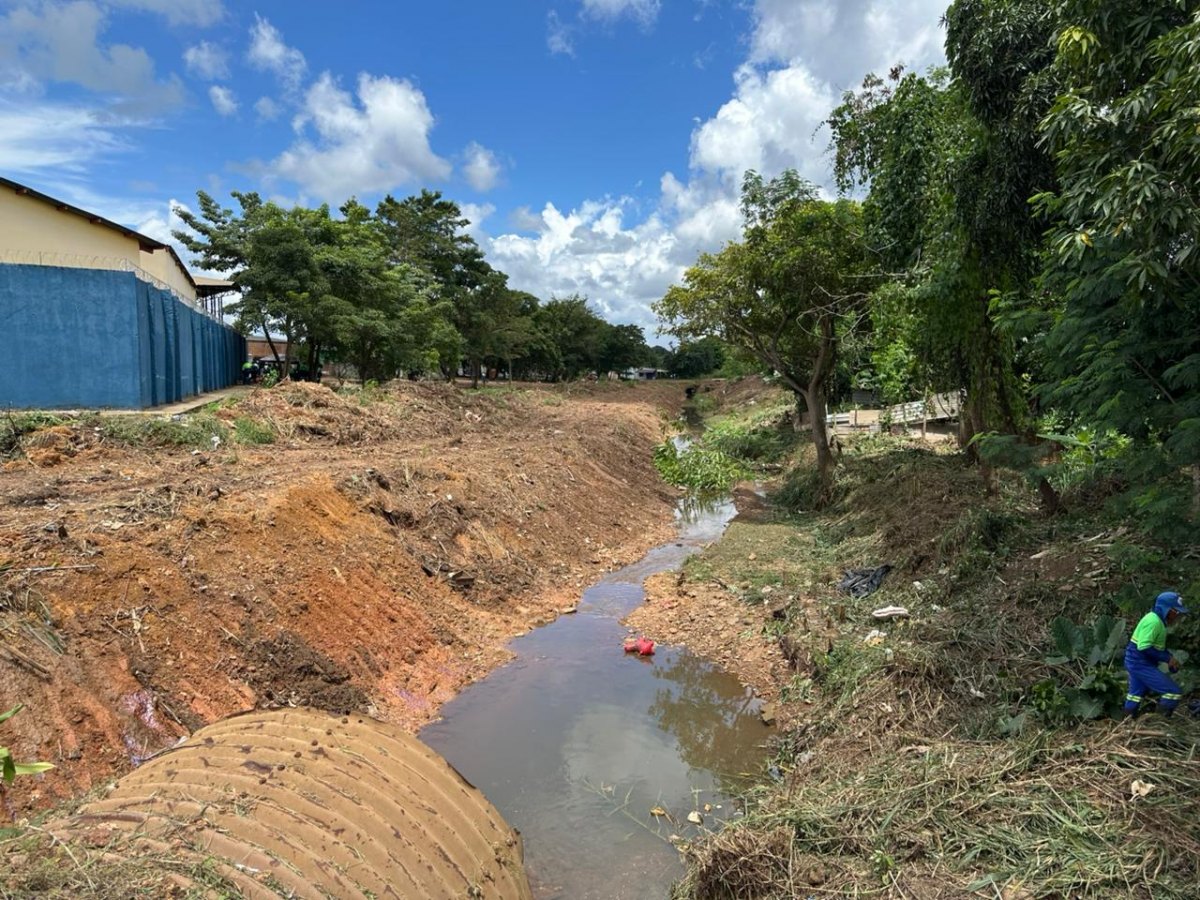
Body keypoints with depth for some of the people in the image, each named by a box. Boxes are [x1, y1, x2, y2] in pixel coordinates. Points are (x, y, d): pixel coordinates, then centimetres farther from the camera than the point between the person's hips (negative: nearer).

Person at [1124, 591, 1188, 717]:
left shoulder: (1157, 620, 11)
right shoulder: (1154, 621, -21)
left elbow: (1157, 645, 17)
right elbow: (1144, 647, -27)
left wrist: (1170, 659, 3)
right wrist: (1167, 658, -20)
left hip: (1136, 662, 11)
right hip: (1142, 664, -11)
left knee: (1136, 694, 19)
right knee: (1174, 692, -10)